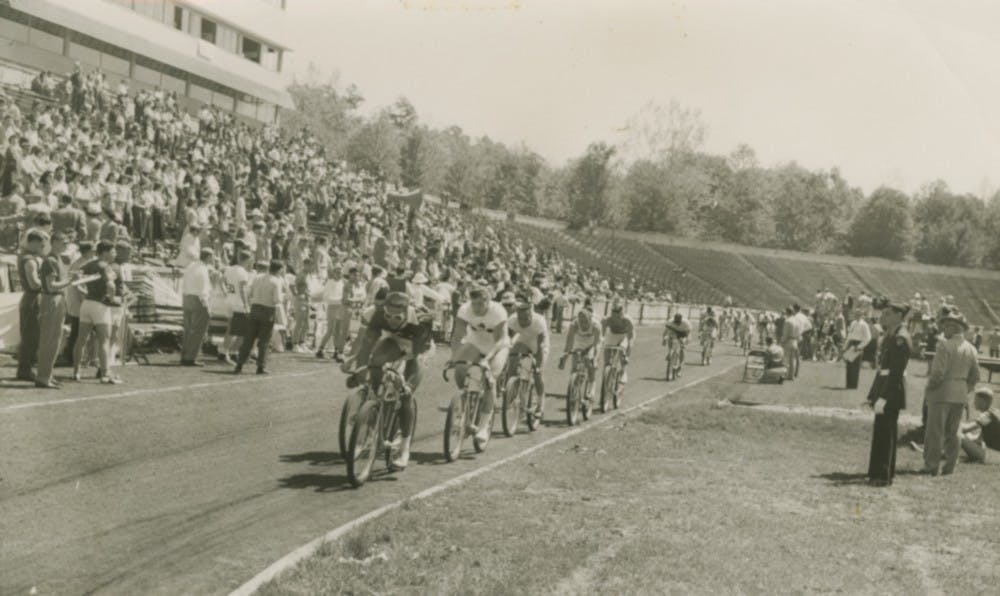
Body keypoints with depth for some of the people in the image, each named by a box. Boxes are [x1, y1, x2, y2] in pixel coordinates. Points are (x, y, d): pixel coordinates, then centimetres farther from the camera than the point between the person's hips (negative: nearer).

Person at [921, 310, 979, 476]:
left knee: (935, 432, 0)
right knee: (952, 433, 13)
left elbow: (938, 373, -18)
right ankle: (949, 467, 15)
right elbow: (975, 377, 10)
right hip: (960, 396, 6)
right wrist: (965, 390, 19)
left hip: (942, 393, -6)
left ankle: (931, 467, 2)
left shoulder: (945, 345, -14)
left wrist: (928, 390, -6)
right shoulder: (970, 349, 8)